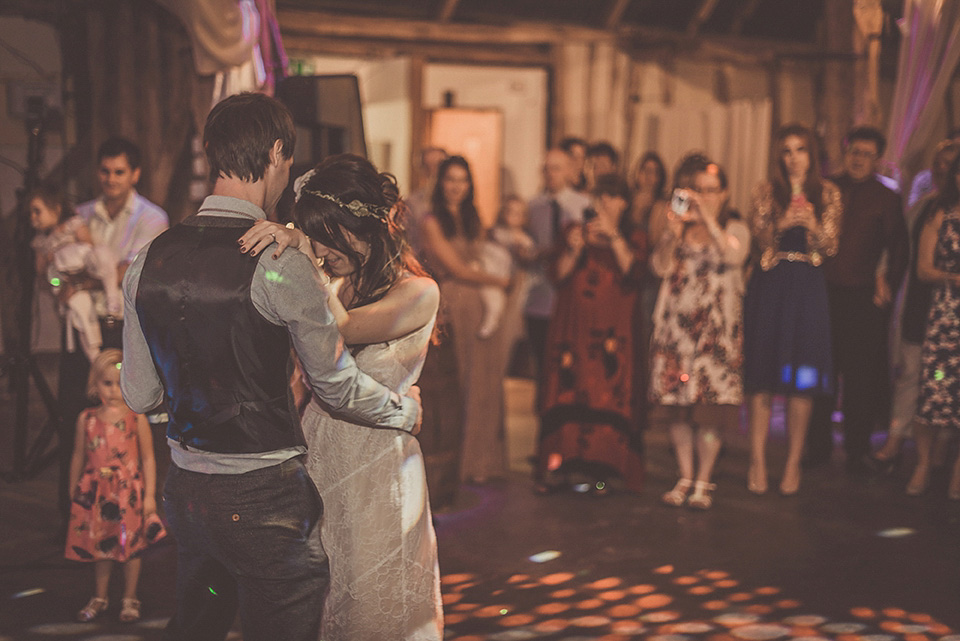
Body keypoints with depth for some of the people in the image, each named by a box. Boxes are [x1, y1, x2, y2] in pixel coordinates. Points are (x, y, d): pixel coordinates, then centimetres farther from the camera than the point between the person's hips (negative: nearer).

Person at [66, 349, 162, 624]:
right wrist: (73, 492, 12)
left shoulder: (136, 418, -8)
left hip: (129, 491, -2)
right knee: (99, 545, 12)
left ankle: (129, 599, 22)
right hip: (96, 493, 2)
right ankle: (99, 597, 29)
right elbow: (78, 457, 9)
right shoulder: (86, 419, -2)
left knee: (131, 545, 6)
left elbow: (148, 459, -5)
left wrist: (149, 495, -7)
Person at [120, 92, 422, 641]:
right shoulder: (282, 266, -17)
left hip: (185, 488, 7)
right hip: (263, 500, -6)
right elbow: (340, 387, -8)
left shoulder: (149, 261, 1)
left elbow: (140, 396, 8)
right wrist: (406, 410, 11)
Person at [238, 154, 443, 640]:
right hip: (318, 455, 5)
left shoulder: (418, 292, -11)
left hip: (377, 467, -5)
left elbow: (342, 330, -27)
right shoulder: (332, 283, 6)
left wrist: (301, 254, -29)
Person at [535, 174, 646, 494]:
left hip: (612, 329, -1)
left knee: (607, 393, -10)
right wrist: (574, 249, -9)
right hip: (572, 326, 1)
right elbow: (558, 273, 7)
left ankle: (601, 470, -7)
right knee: (567, 392, -6)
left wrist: (614, 236, -11)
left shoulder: (634, 238, 13)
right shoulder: (576, 231, 17)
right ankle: (560, 466, -4)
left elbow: (632, 270, -5)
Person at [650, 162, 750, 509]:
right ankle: (685, 478, 11)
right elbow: (660, 266, 3)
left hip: (717, 322, -3)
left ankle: (703, 481, 0)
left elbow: (734, 256, -14)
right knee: (676, 400, 1)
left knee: (711, 402, -7)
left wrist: (709, 219, -15)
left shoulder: (735, 227, 7)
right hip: (677, 320, 3)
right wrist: (673, 234, -12)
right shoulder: (678, 224, 15)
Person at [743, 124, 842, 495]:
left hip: (807, 287, 0)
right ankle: (758, 462, 4)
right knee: (763, 378, -2)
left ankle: (794, 463, 6)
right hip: (769, 284, 0)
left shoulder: (827, 194, 8)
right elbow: (758, 237, -1)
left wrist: (811, 223, -14)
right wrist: (782, 223, -18)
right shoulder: (766, 192, 8)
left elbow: (829, 247, 3)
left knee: (802, 380, -1)